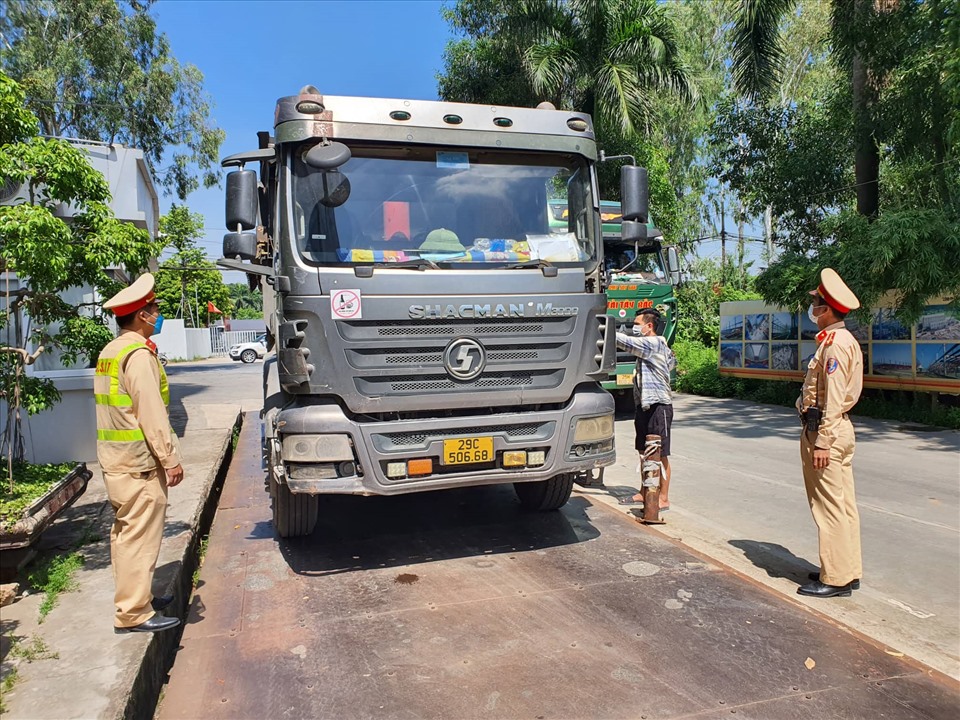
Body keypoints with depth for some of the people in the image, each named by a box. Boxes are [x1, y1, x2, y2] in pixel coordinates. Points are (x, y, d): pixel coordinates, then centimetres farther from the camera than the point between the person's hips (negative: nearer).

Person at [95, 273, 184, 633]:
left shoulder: (110, 352, 13)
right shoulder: (139, 355, -17)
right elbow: (152, 415, -21)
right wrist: (171, 459, -15)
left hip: (115, 461, 10)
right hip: (139, 463, -10)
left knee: (126, 532, 18)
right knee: (140, 535, -3)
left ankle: (134, 596, 31)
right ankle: (133, 613, 4)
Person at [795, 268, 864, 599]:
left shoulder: (835, 342, -16)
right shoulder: (843, 340, 16)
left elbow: (832, 398, -21)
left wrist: (822, 442, -22)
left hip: (826, 430, -10)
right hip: (839, 428, 10)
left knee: (830, 507, -4)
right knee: (843, 504, 14)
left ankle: (836, 578, 4)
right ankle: (848, 570, 23)